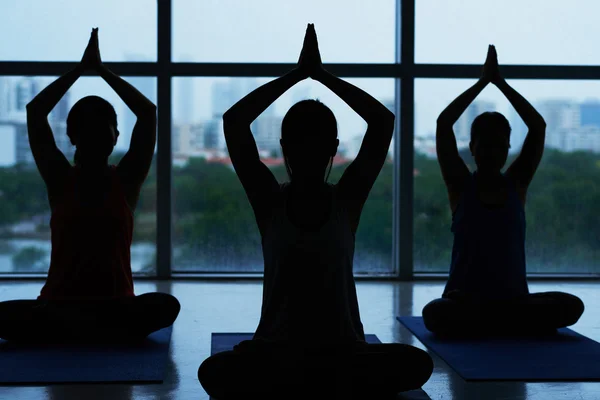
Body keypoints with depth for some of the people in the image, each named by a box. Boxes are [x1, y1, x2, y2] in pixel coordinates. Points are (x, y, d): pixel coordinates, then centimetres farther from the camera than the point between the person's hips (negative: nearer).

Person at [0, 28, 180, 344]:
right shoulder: (60, 180, 5)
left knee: (166, 306, -32)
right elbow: (35, 112, -2)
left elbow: (148, 113, -2)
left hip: (117, 304, 1)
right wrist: (80, 68, 2)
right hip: (60, 302, 0)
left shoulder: (125, 180, 5)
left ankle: (69, 331, -16)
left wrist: (102, 70, 3)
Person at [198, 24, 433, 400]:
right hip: (276, 349, -1)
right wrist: (297, 74, -9)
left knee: (417, 364, -27)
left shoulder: (347, 199, -1)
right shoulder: (270, 201, -3)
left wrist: (323, 75, -5)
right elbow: (234, 121, -13)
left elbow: (384, 121, -9)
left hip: (342, 349, 1)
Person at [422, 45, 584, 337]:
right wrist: (482, 81, -5)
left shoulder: (516, 184, 5)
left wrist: (501, 83, -3)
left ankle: (479, 325, -8)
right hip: (466, 300, -2)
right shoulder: (461, 185, 0)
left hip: (514, 299, 3)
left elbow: (538, 127, -4)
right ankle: (511, 325, -9)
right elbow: (443, 124, -10)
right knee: (434, 314, -36)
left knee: (572, 306, -25)